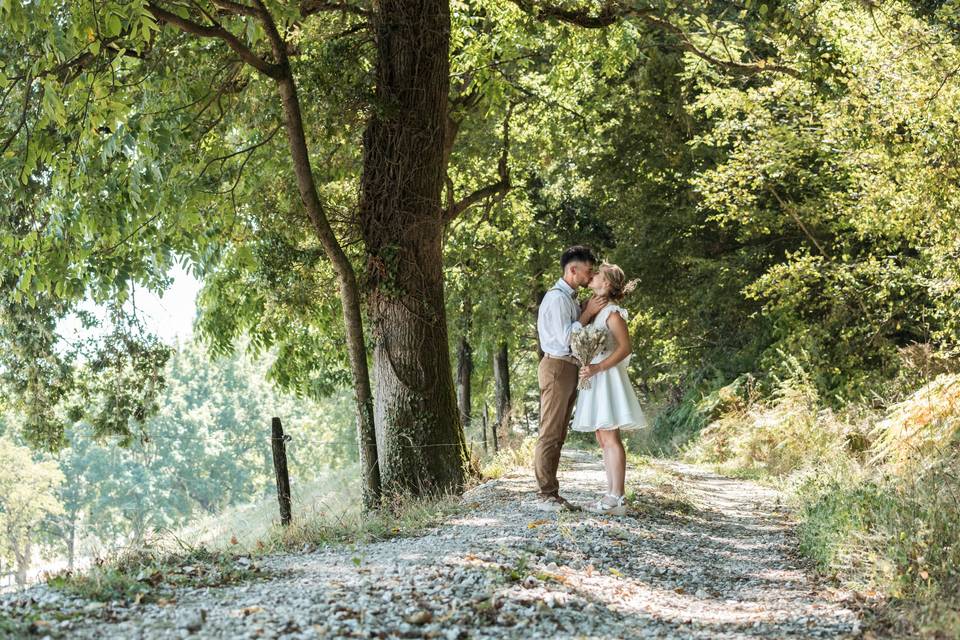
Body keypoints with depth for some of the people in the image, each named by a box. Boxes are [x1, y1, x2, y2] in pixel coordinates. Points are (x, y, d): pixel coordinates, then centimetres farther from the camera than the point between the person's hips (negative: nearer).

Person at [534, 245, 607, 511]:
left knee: (558, 435, 8)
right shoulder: (557, 297, -12)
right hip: (557, 367, -10)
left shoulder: (571, 298, 18)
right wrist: (588, 312, -12)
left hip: (569, 369, 10)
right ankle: (545, 496, -10)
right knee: (550, 434, -9)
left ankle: (552, 494, 11)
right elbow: (565, 337, -19)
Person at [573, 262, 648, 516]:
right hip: (594, 380, 9)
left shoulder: (612, 312, -9)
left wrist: (597, 368, -23)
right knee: (604, 440, 8)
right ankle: (611, 496, 11)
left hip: (607, 378, -9)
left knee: (610, 439, -11)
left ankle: (617, 499, -11)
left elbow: (625, 348, -16)